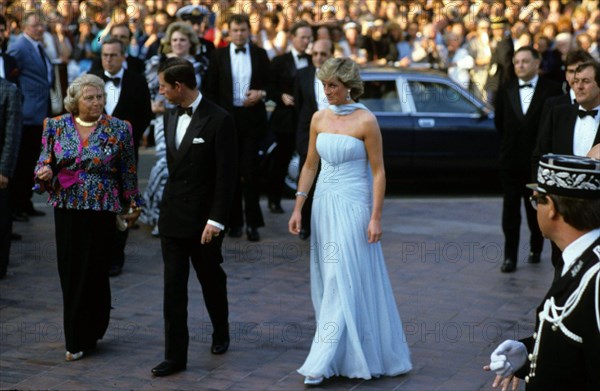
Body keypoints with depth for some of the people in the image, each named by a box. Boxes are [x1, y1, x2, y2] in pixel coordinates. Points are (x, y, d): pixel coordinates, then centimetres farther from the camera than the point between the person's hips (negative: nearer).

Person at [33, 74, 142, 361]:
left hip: (102, 209, -2)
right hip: (67, 208, 2)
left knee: (93, 271, -1)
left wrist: (132, 204, 10)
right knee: (70, 271, 6)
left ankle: (82, 338, 11)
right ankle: (77, 335, 23)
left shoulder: (118, 130, -2)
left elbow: (128, 172, 5)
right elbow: (45, 162, 9)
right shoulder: (56, 126, 4)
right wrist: (45, 171, -14)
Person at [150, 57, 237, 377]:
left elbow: (226, 175, -15)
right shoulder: (170, 117, 8)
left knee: (211, 281, 13)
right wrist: (168, 204, 13)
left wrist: (216, 220, -18)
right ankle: (175, 355, 4)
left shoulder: (218, 120, -14)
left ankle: (221, 333, 37)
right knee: (173, 288, 2)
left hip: (203, 219, -5)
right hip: (172, 218, 5)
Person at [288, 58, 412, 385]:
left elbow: (378, 171, -9)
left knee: (343, 281, -5)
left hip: (353, 206, -6)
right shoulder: (319, 118, 6)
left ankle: (323, 361, -4)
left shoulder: (365, 121, -10)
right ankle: (346, 354, 24)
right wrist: (298, 208, 7)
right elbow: (310, 165, 12)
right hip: (324, 204, 6)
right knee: (327, 280, 10)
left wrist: (375, 217, -14)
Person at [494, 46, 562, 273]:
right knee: (510, 211, 1)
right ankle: (510, 257, 4)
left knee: (536, 209, 10)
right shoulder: (505, 91, 4)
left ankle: (536, 248, 28)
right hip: (511, 160, 2)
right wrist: (508, 144, 11)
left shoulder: (551, 91, -6)